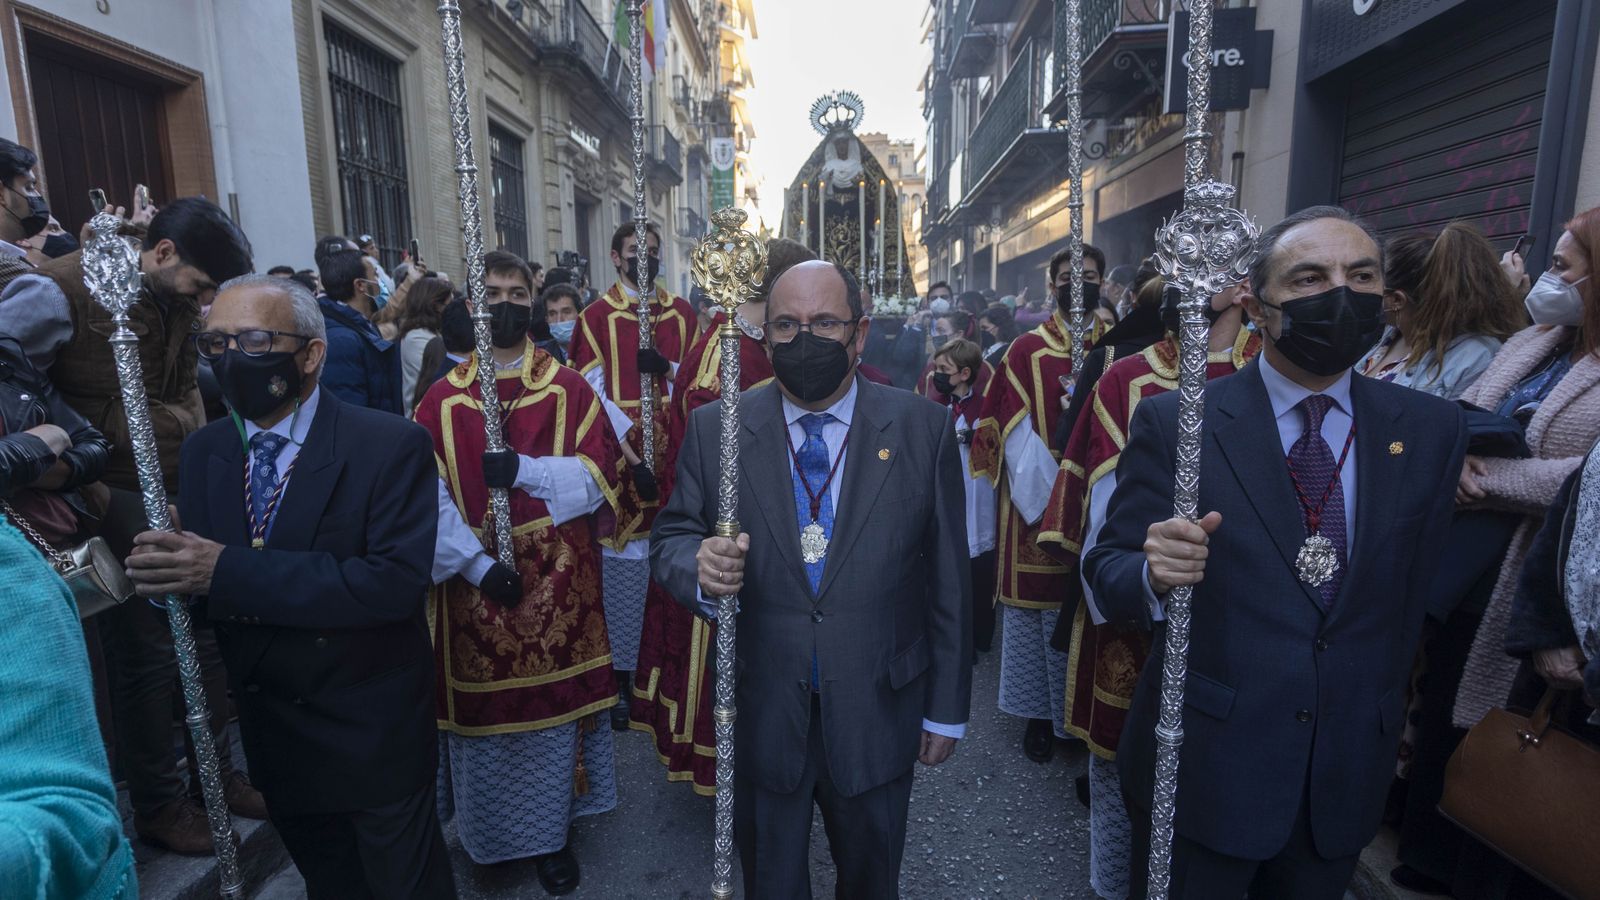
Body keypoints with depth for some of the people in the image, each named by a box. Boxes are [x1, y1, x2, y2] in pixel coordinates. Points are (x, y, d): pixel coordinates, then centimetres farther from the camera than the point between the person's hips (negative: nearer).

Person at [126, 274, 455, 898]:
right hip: (270, 733, 5)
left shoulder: (392, 446, -19)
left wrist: (229, 572, -32)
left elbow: (397, 580, -29)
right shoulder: (203, 451, 0)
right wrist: (164, 568, -22)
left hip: (374, 735, -5)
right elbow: (198, 576, 1)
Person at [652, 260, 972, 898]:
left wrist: (946, 710, 1)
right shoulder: (714, 431, -6)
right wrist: (699, 565, -25)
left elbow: (948, 579, -4)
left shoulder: (923, 430, -8)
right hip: (761, 719, 1)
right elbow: (670, 539, -1)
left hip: (877, 718, 0)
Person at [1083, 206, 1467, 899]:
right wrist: (1154, 573, -31)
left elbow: (1414, 589, 9)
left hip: (1349, 780, 4)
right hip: (1201, 770, -3)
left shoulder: (1430, 429, -1)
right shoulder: (1173, 423, -11)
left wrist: (1379, 719, 15)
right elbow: (1108, 573, -10)